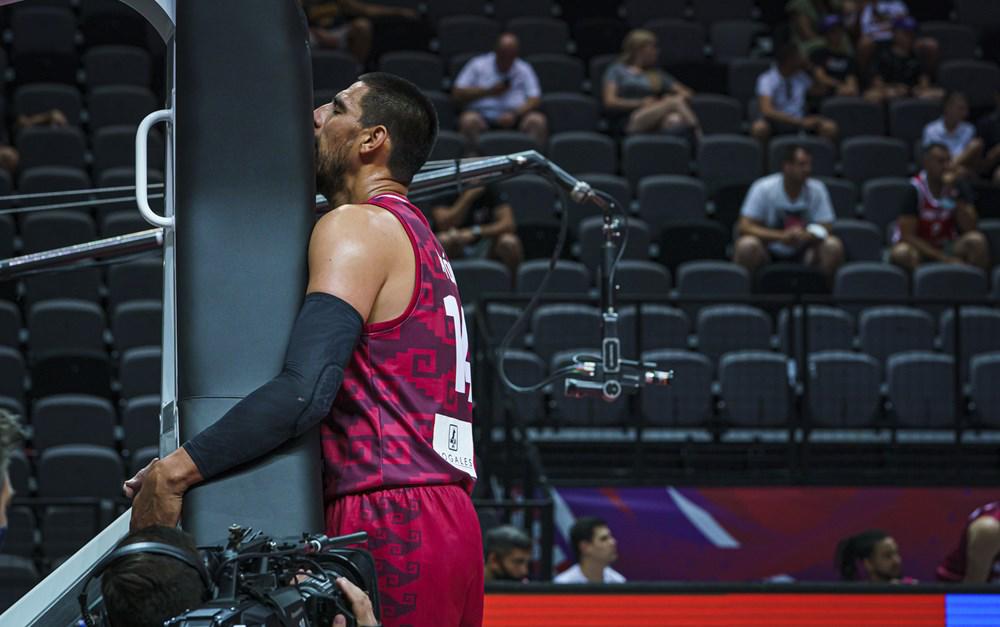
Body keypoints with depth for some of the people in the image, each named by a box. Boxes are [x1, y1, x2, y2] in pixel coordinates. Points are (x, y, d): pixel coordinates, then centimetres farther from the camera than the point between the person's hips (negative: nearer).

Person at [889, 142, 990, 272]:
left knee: (977, 240, -26)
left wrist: (954, 196, -23)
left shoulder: (959, 187, -4)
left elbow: (969, 228, -11)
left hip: (947, 246, 3)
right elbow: (907, 235, -18)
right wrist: (944, 258, -25)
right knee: (902, 253, -37)